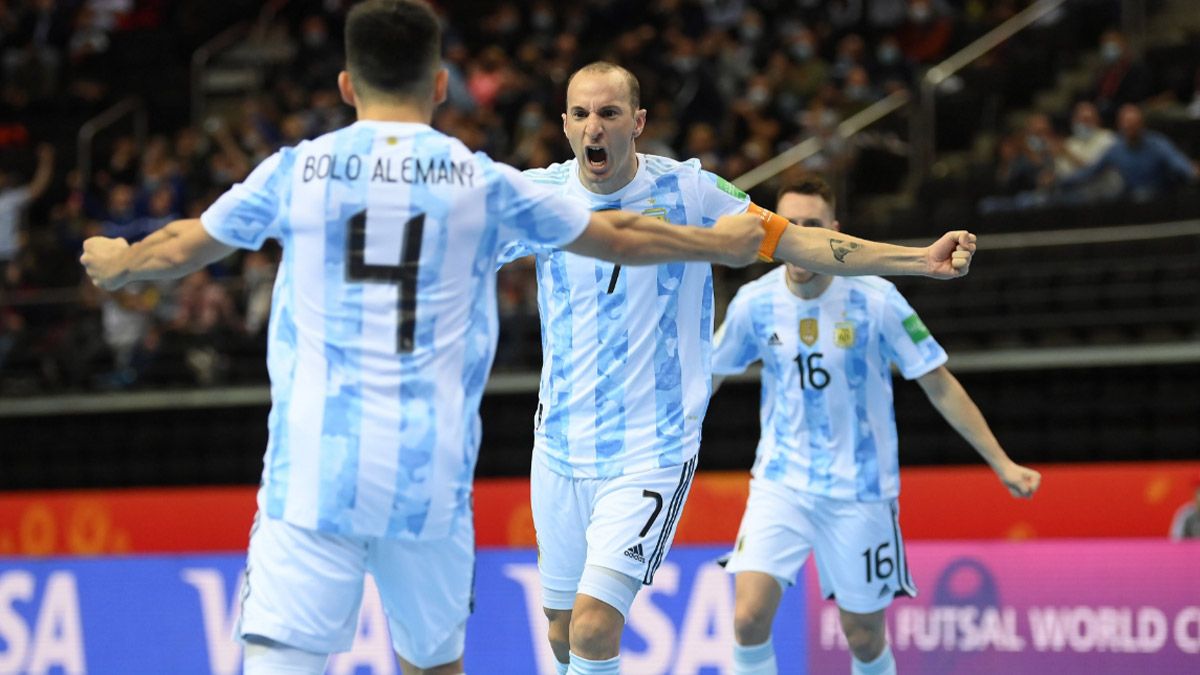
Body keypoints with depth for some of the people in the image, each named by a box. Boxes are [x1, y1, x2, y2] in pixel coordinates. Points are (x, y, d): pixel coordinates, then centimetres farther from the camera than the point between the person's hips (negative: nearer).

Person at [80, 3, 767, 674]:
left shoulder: (297, 171, 4)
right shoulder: (481, 181, 5)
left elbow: (182, 247, 20)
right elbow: (619, 237, 18)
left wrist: (116, 264, 42)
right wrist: (724, 243, 36)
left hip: (313, 472, -1)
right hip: (432, 473, 1)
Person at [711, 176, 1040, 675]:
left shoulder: (875, 301, -12)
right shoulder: (755, 302, -6)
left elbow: (939, 386, -5)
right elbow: (707, 375, 12)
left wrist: (1002, 464, -7)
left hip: (859, 492, -1)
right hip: (780, 483, 1)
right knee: (748, 616, -17)